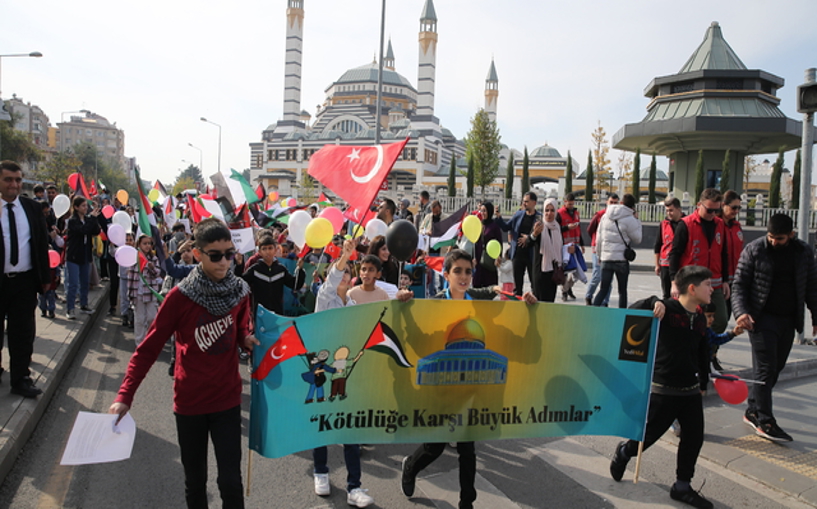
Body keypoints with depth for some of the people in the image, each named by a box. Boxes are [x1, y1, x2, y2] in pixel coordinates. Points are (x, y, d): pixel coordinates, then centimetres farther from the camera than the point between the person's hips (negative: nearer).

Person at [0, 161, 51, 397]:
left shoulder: (33, 208, 5)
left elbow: (42, 243, 9)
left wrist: (45, 276, 8)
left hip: (25, 281, 2)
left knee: (23, 332, 6)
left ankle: (20, 379, 16)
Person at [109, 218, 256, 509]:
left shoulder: (240, 291, -5)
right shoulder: (180, 296, -13)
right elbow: (148, 348, -9)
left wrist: (248, 339, -10)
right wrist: (124, 396, -17)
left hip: (227, 400, 1)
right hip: (190, 401, -1)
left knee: (231, 480, 2)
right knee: (195, 479, 15)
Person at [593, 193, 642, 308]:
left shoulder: (605, 216, 6)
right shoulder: (630, 219, -10)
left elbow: (598, 239, 10)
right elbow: (637, 239, 0)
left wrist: (599, 255, 22)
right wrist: (637, 221, 7)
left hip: (605, 258, 4)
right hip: (621, 259, -4)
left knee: (603, 289, 8)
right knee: (622, 291, 11)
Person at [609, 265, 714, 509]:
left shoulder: (700, 319, 8)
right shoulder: (667, 309, -14)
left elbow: (703, 354, 18)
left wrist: (704, 383, 22)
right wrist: (654, 302, -35)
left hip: (691, 390, 7)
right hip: (663, 389, -7)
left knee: (694, 437, 8)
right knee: (649, 434, 5)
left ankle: (682, 486, 23)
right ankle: (623, 452, 35)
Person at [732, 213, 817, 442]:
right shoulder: (754, 250, -6)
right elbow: (740, 284, -6)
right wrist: (741, 311, -19)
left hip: (788, 320, 5)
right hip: (762, 318, -4)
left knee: (775, 368, 10)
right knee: (765, 368, -6)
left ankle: (752, 411, 22)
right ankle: (765, 421, -1)